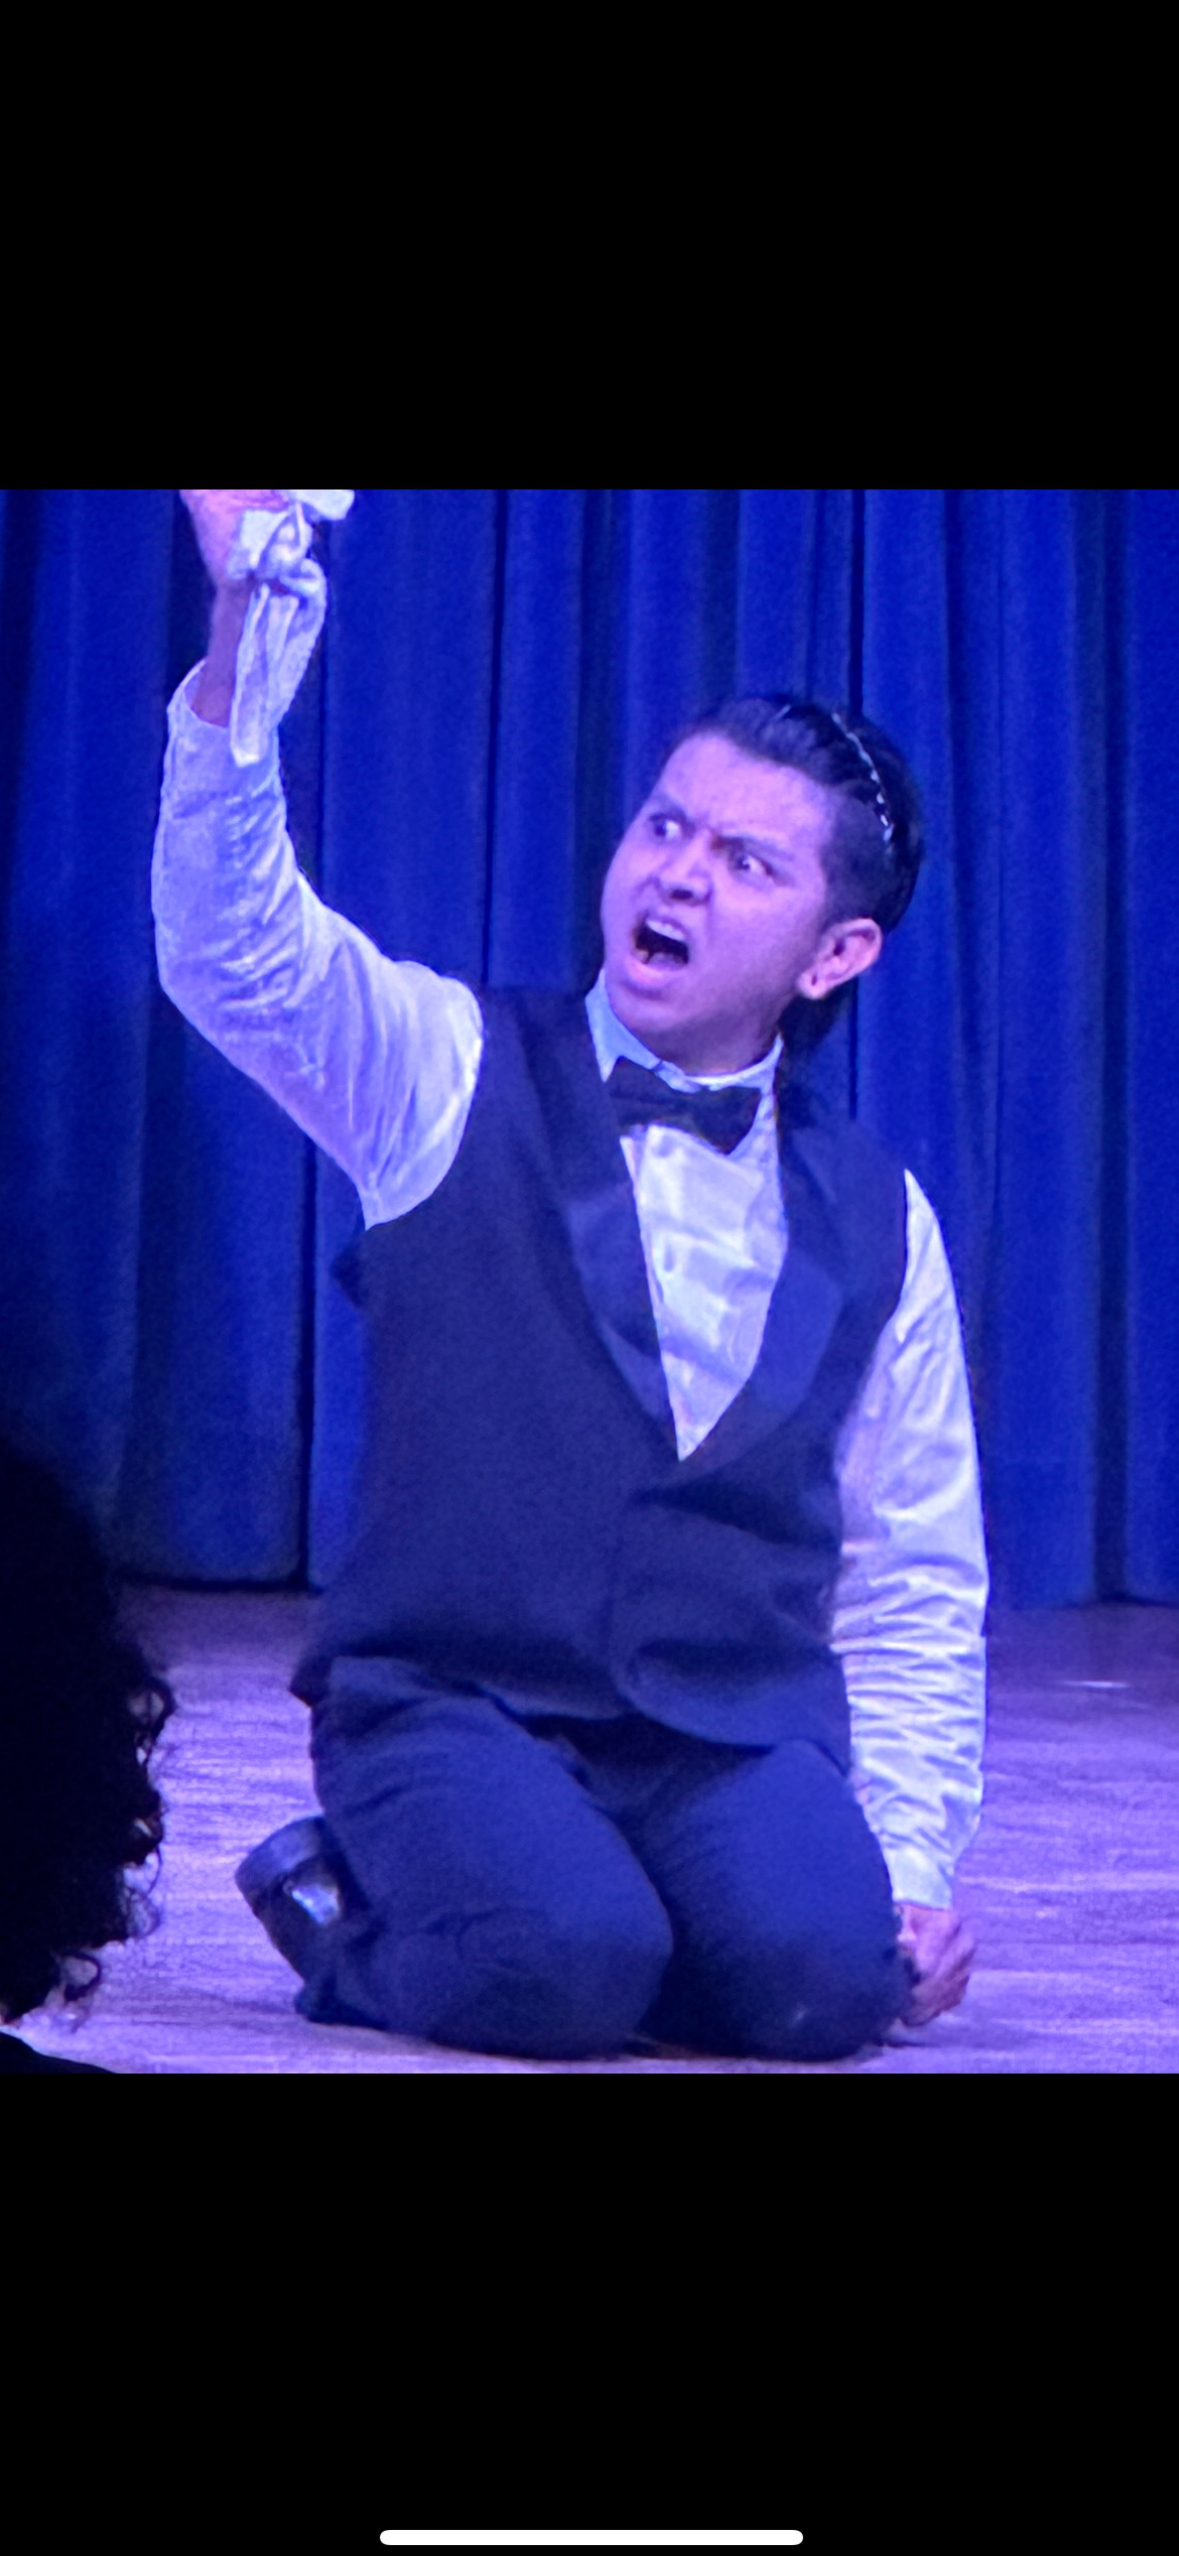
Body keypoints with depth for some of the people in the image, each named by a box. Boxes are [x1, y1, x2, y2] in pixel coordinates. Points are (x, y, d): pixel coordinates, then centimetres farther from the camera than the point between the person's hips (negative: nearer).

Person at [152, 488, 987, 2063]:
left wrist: (913, 1860, -1)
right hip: (456, 1699, -2)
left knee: (828, 1970, -28)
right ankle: (359, 1913, 3)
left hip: (739, 1734, 2)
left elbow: (915, 1597, 14)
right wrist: (243, 624, -32)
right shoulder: (460, 1080, 2)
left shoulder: (876, 1224, 10)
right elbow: (237, 949, -18)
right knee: (562, 1965, -30)